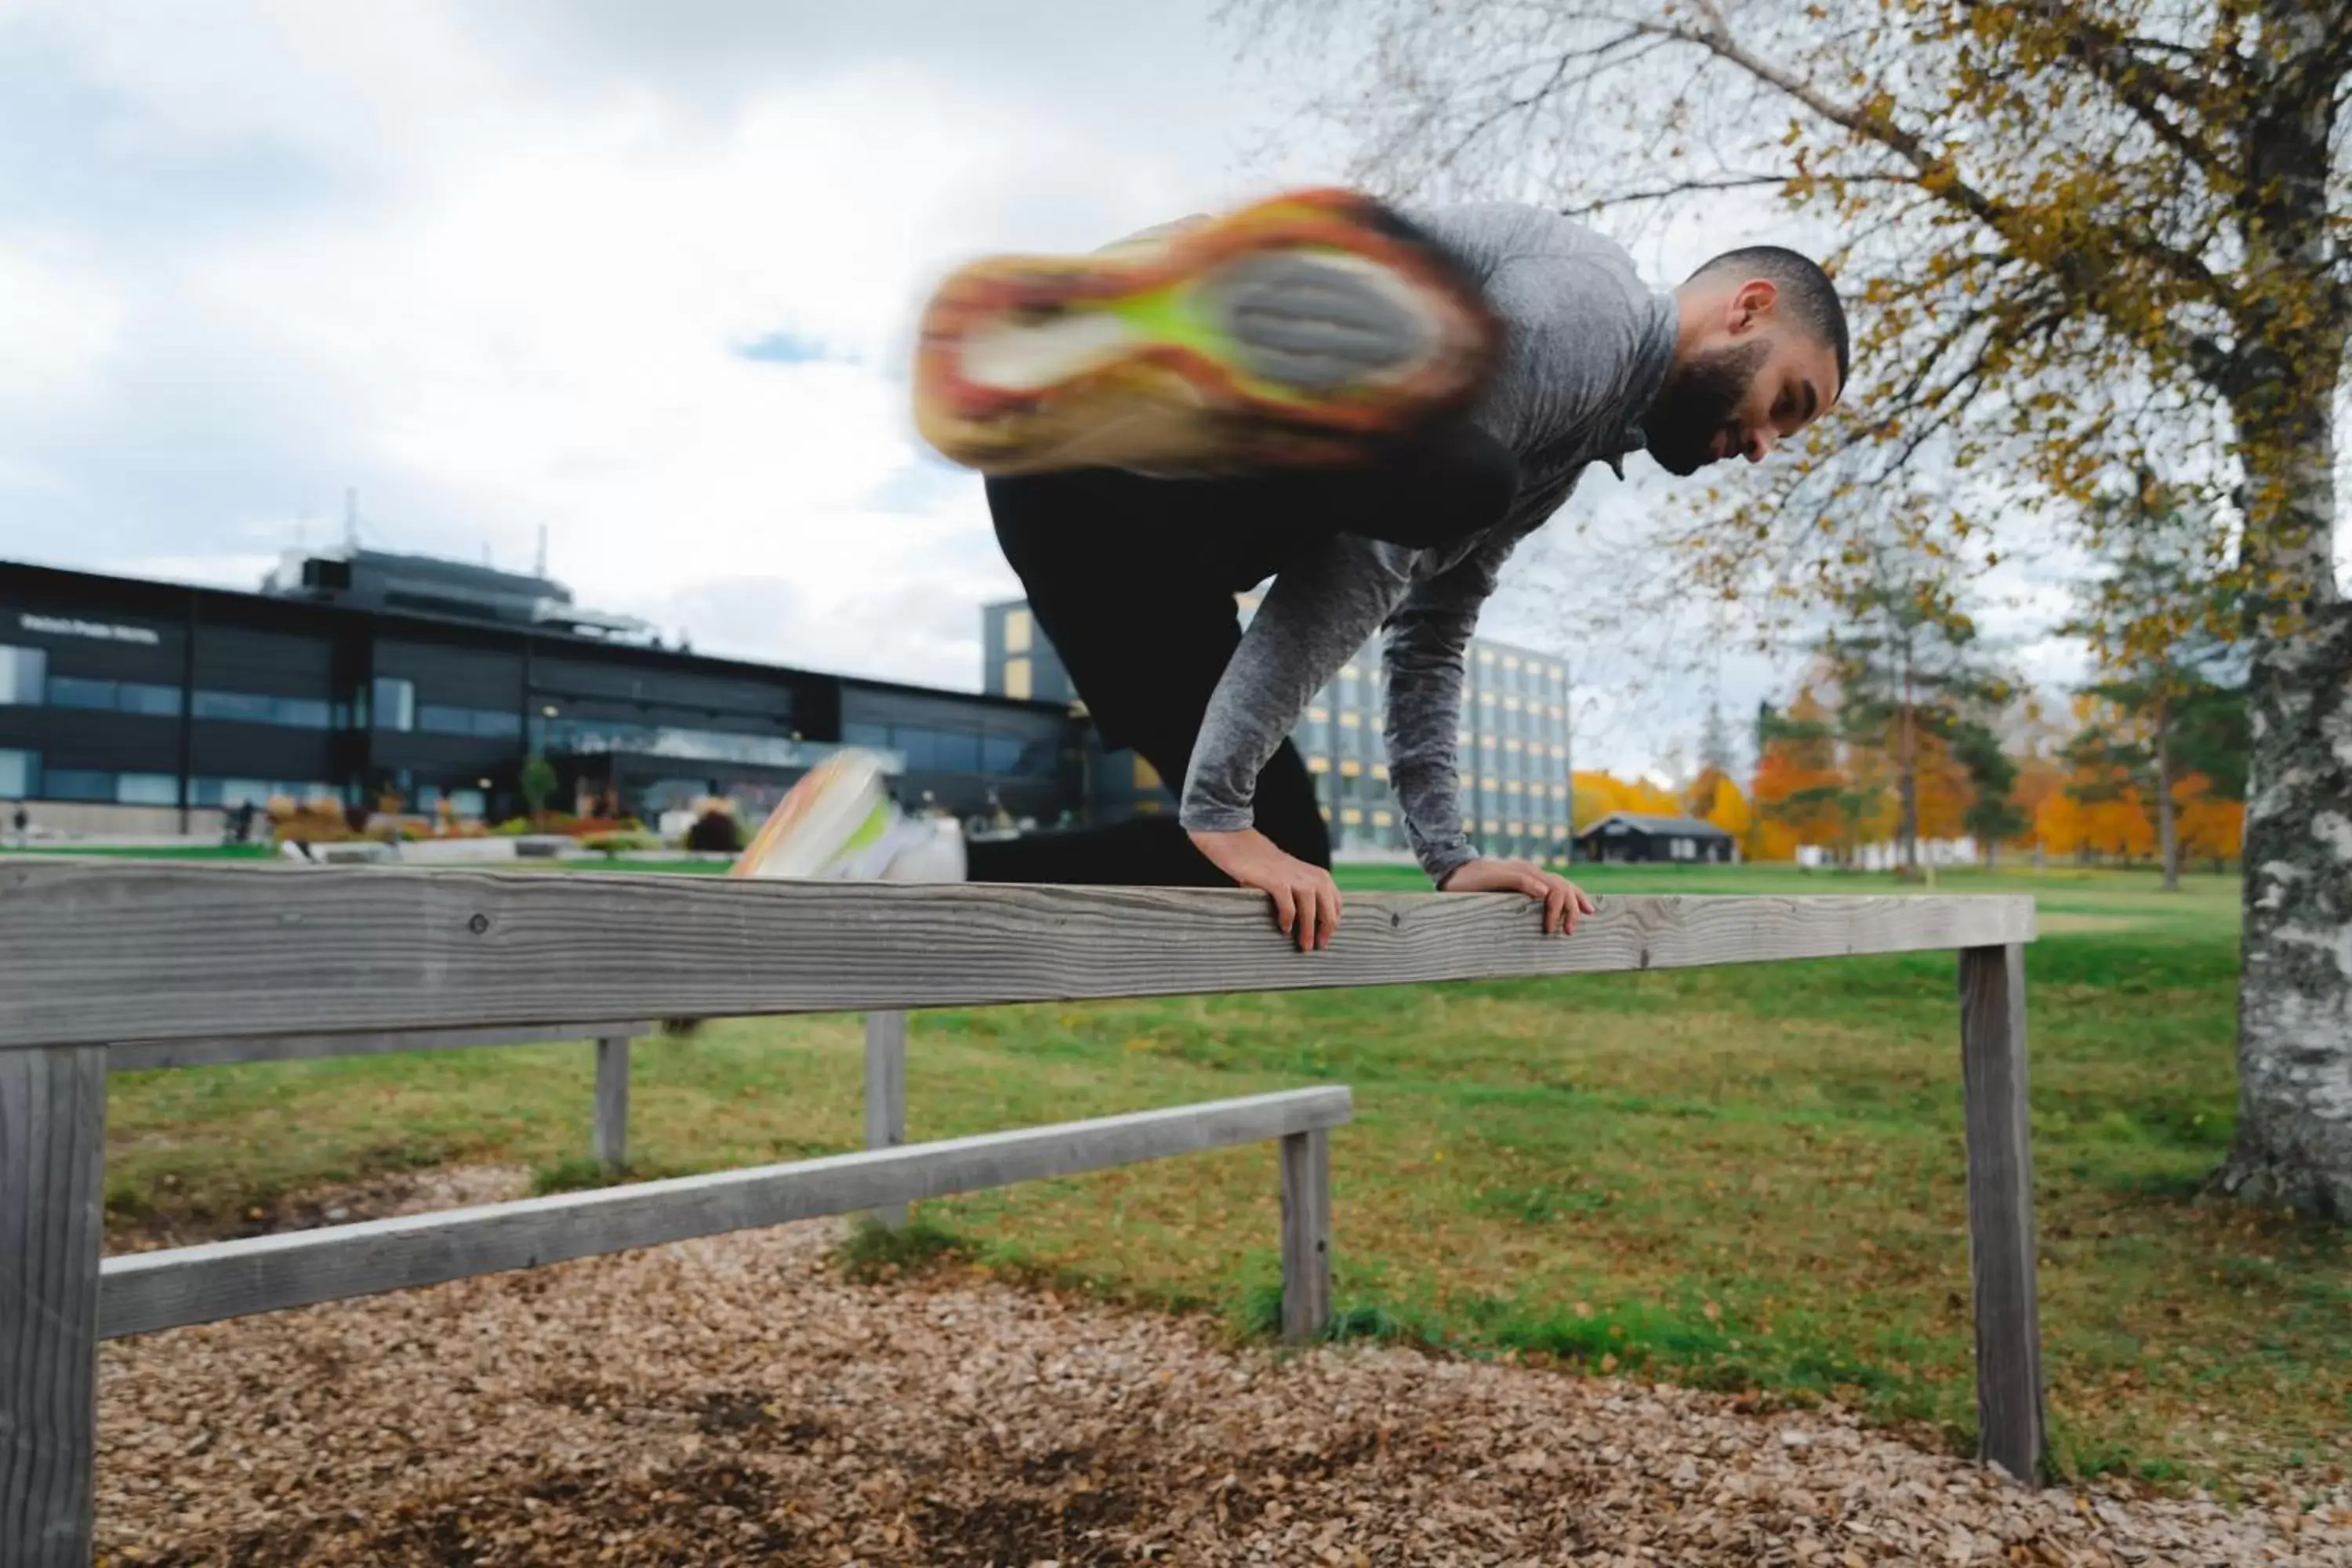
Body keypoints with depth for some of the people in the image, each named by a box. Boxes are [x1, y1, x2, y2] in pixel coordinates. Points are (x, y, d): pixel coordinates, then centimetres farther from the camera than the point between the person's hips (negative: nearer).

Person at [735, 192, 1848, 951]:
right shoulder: (1584, 302, -7)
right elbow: (1366, 557, -17)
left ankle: (887, 864, 1)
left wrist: (1450, 857, 17)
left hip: (1154, 502, 10)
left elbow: (1426, 646, 26)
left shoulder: (1558, 462, 24)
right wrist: (1219, 800, -17)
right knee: (1466, 479, -31)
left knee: (1275, 850, 3)